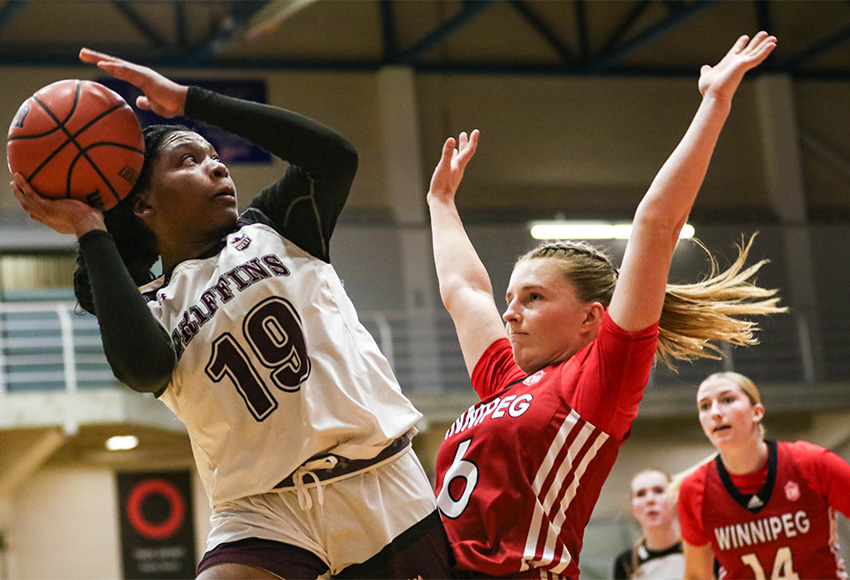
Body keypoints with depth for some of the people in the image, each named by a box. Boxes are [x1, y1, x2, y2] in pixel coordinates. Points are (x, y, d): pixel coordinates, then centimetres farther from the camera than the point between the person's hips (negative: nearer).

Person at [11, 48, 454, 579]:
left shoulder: (272, 231, 11)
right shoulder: (153, 311, 7)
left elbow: (335, 156, -8)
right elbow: (143, 367, -18)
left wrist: (188, 100, -5)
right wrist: (91, 232, -8)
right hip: (267, 516, -1)